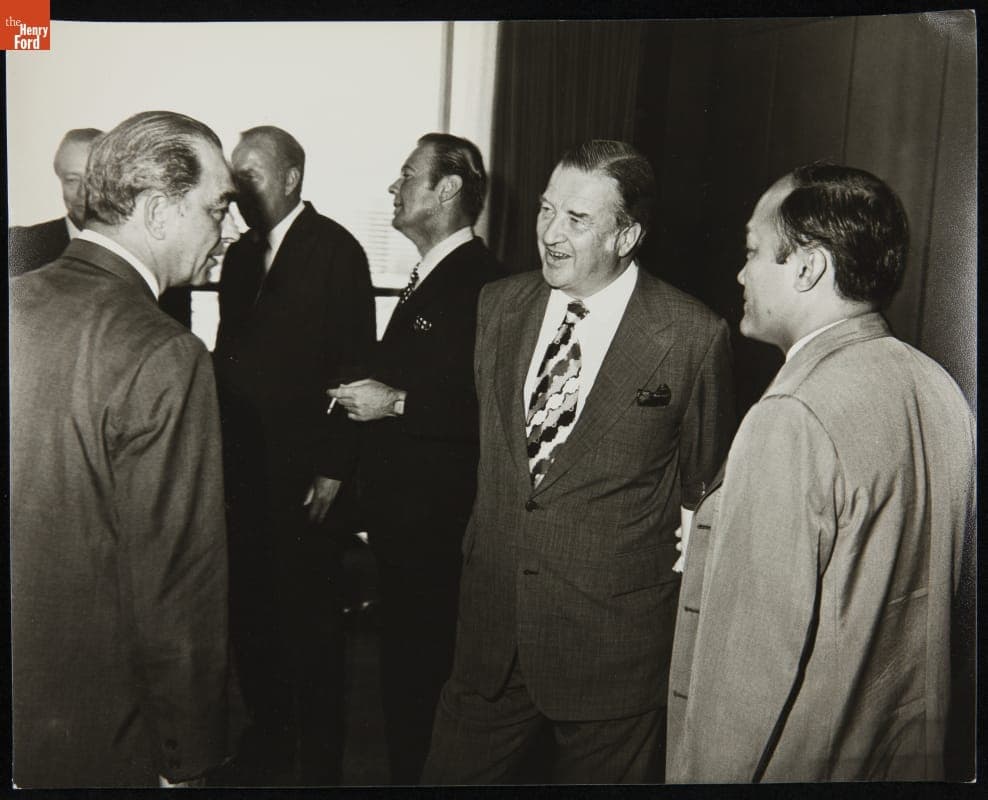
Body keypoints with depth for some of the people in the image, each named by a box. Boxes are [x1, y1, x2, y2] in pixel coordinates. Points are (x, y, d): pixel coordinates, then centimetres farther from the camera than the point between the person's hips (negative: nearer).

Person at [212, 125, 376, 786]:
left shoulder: (335, 249, -7)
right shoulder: (240, 256, 14)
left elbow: (354, 364, -12)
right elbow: (229, 358, 18)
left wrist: (334, 466, -14)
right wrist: (219, 449, 11)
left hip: (301, 476, -6)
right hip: (241, 470, 6)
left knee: (310, 623, 5)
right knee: (249, 613, 13)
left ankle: (319, 760, 22)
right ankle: (268, 741, 31)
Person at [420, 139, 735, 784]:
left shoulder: (694, 337, -12)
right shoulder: (499, 305, 2)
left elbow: (703, 492, -2)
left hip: (614, 643, -4)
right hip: (492, 628, 4)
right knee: (452, 773, 16)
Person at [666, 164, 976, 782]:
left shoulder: (791, 420, -27)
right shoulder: (940, 389, 0)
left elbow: (755, 653, -26)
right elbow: (937, 590, 10)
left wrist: (704, 774, -15)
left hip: (800, 758, -8)